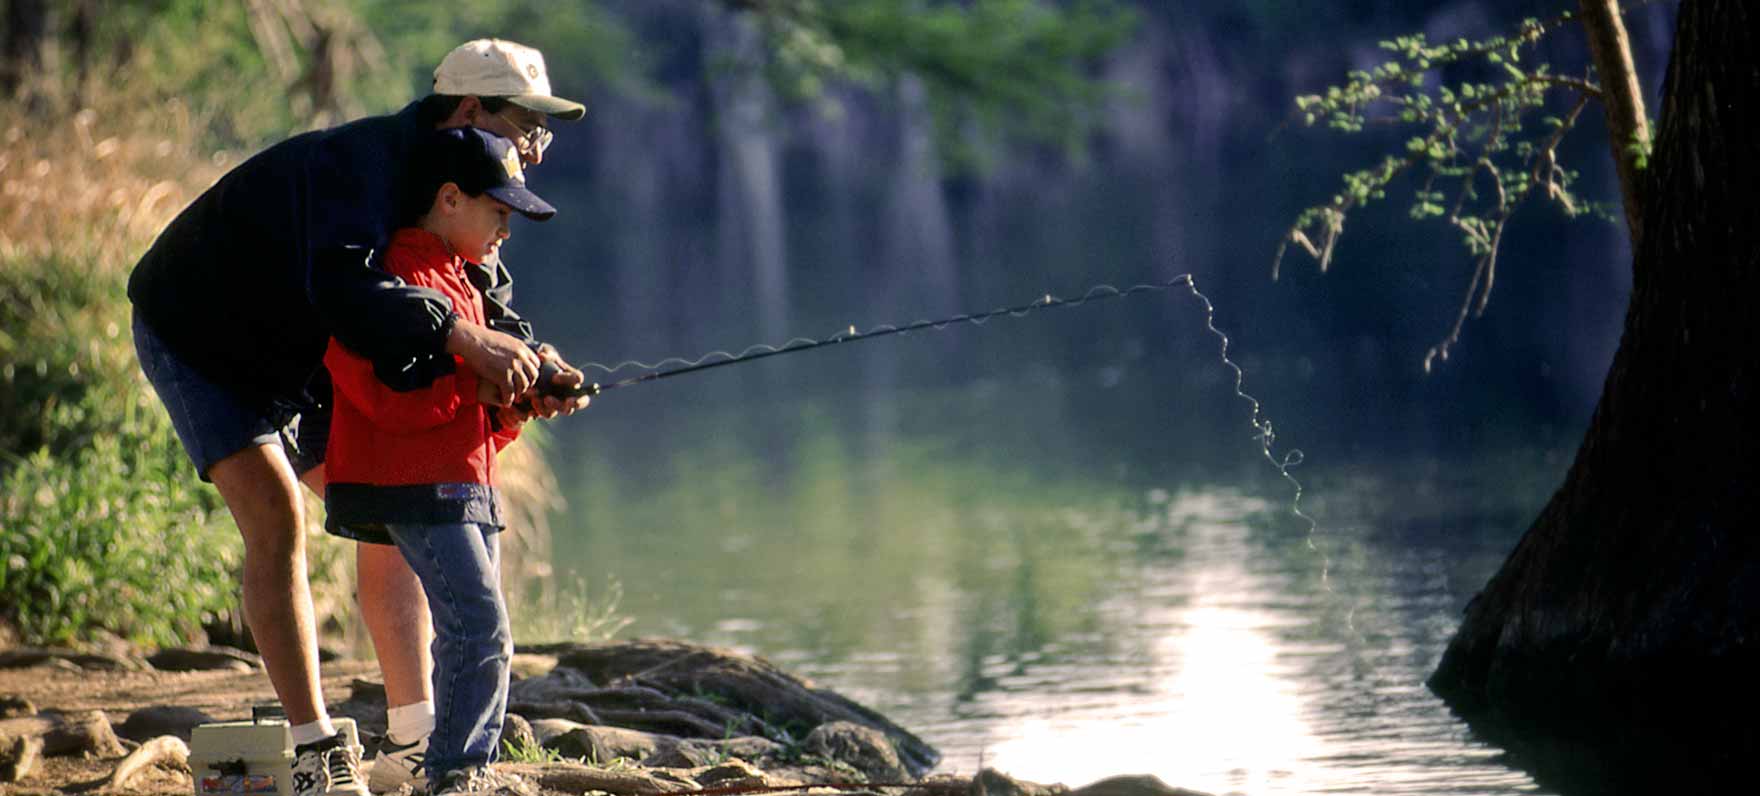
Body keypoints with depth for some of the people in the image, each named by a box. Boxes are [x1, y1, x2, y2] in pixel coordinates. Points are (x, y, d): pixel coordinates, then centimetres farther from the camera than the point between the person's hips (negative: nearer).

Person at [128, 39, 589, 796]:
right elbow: (343, 287, -50)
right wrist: (457, 335, -56)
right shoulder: (358, 164, -33)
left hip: (293, 359, 9)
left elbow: (490, 299, -4)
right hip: (195, 337, -9)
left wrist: (531, 359, -26)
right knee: (276, 517, -21)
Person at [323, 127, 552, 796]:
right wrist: (478, 388, -18)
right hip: (413, 488, -10)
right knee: (479, 627, -16)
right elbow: (383, 392, -21)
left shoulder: (461, 281, 22)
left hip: (466, 484, 10)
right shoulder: (395, 275, -11)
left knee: (480, 636, 11)